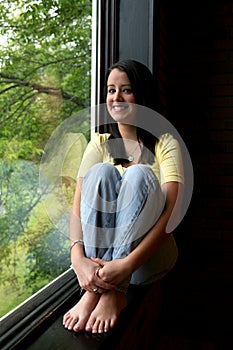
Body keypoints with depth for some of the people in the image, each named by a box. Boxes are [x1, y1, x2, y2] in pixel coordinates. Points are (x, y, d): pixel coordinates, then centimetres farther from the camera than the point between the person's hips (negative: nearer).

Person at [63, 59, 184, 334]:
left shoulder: (165, 143, -3)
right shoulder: (99, 144, 6)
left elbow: (172, 210, -17)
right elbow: (77, 206, -8)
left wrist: (127, 263, -31)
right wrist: (78, 258, -28)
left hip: (148, 255, -2)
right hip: (98, 249, 2)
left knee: (139, 174, -26)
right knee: (102, 172, -22)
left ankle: (115, 292, -29)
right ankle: (93, 289, -27)